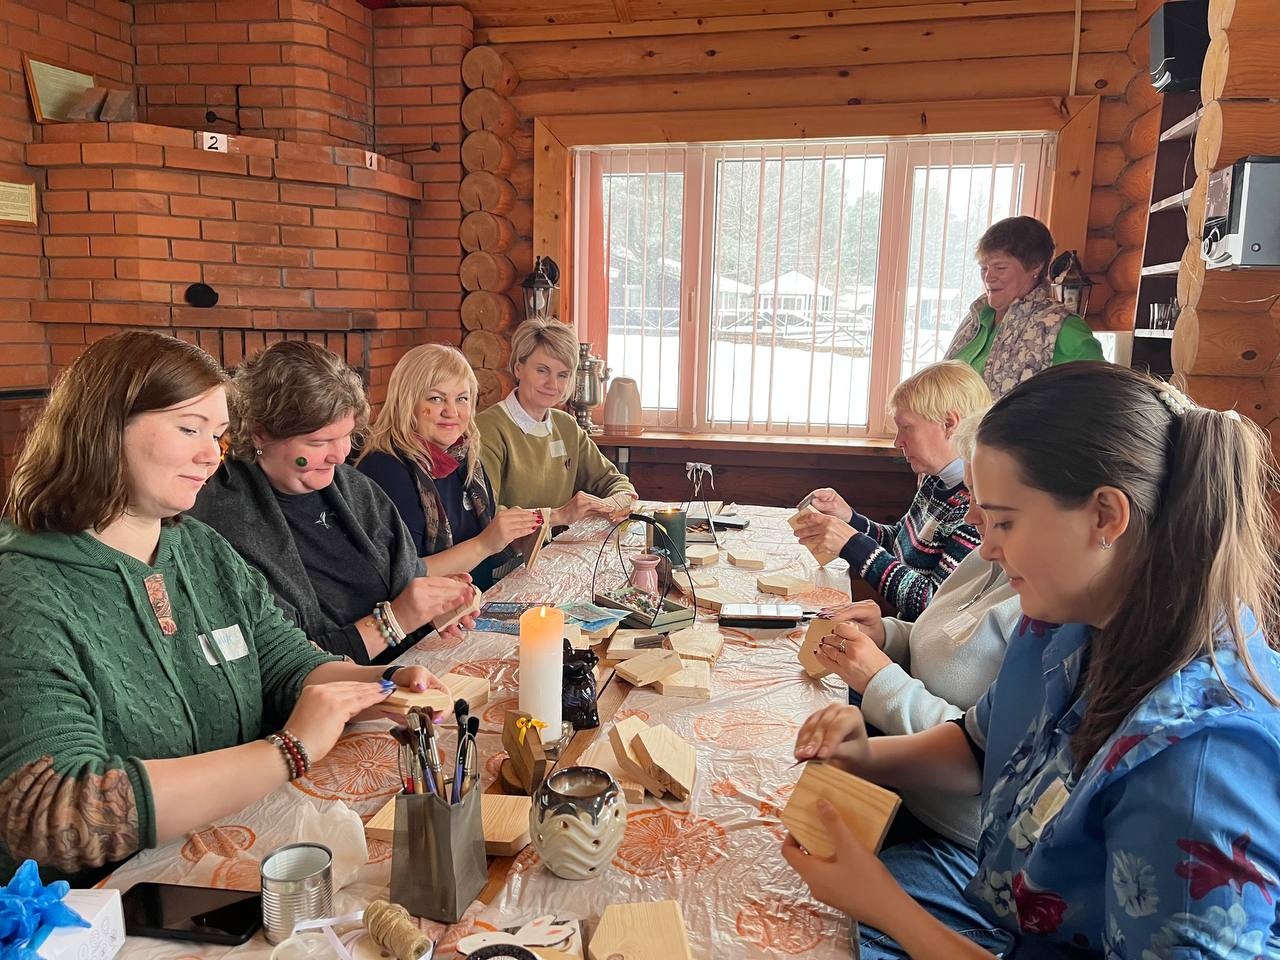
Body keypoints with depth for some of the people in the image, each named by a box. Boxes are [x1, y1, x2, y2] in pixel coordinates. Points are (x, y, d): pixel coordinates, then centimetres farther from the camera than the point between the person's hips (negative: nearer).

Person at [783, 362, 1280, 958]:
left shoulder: (1202, 756, -34)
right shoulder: (1067, 619, -7)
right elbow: (982, 748, 9)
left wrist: (883, 907, -24)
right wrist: (868, 756, -10)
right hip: (994, 907, 7)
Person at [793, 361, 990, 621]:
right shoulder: (935, 482, 6)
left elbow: (936, 604, -23)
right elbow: (897, 543, 19)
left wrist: (852, 544, -23)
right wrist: (848, 519, 1)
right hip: (905, 631, 7)